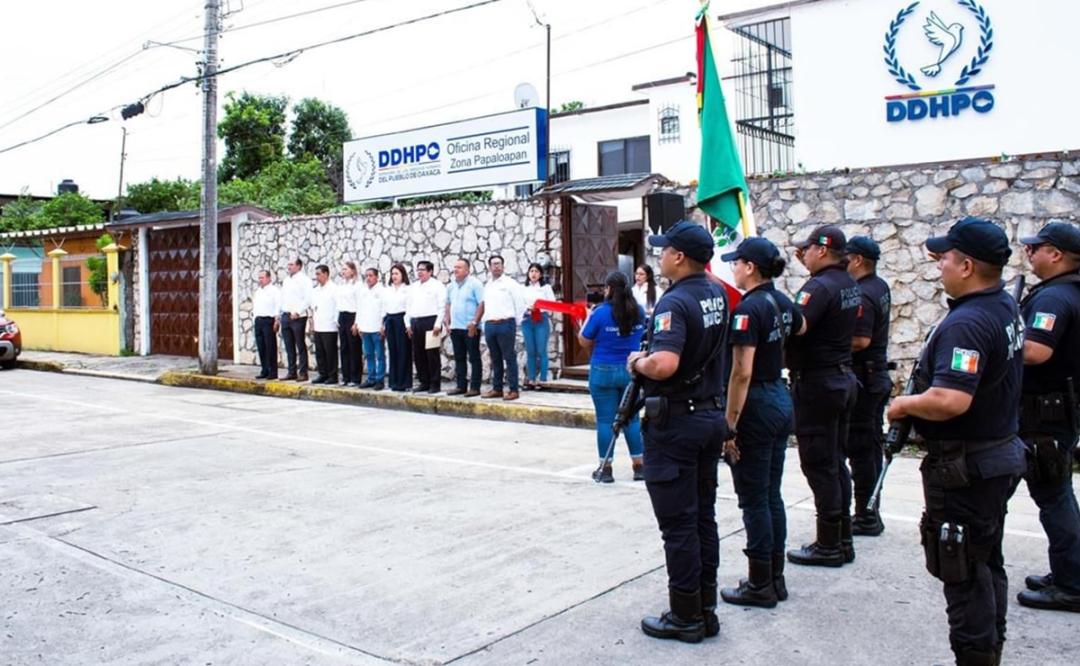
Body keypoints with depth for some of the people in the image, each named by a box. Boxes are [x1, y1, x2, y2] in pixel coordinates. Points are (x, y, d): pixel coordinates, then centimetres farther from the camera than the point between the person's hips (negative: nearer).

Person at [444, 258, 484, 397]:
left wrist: (474, 322, -18)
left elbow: (482, 304, -12)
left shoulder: (474, 284, -7)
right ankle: (461, 386, 18)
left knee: (474, 358, -1)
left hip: (470, 328, -7)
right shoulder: (451, 285, 13)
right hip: (455, 328, 7)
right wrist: (447, 319, 9)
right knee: (459, 358, 11)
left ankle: (475, 387, 2)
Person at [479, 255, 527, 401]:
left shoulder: (510, 283, -2)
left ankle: (513, 390, -2)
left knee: (509, 357, -4)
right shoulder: (487, 285, 16)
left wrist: (514, 323, 0)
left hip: (505, 324, -6)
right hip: (489, 325, 6)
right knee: (495, 359, 11)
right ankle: (496, 389, 18)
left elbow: (520, 303, -3)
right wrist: (486, 321, 10)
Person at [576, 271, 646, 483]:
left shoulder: (600, 313, -12)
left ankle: (606, 469, 9)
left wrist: (588, 317, 11)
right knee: (632, 419, 12)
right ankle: (639, 466, 17)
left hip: (603, 372, -4)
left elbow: (584, 342, -3)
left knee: (605, 421, 3)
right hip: (632, 371, 4)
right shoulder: (639, 312, 2)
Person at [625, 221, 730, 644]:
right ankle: (706, 609, 24)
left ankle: (685, 617, 10)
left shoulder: (675, 302, -20)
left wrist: (638, 363, -14)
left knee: (678, 523, 1)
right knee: (704, 516, 15)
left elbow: (664, 364, -33)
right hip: (711, 415, 9)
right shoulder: (717, 295, 7)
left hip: (675, 422, -9)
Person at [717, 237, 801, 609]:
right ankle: (775, 578, 25)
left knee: (753, 500, 1)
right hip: (781, 399, 9)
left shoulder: (749, 308, -18)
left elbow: (742, 372, -23)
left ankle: (760, 586, 10)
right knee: (771, 495, 16)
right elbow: (800, 328, 30)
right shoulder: (783, 303, 8)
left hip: (756, 405, -9)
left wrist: (729, 424, -20)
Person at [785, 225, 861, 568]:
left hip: (816, 384, -9)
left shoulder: (819, 287, -19)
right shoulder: (849, 285, 10)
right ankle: (843, 539, 22)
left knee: (819, 465, -2)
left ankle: (828, 545, 5)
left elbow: (796, 326, -33)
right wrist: (810, 267, 17)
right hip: (843, 378, 9)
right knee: (836, 461, 15)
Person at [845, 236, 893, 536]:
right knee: (872, 446, 14)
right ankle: (871, 513, 23)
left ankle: (865, 517, 4)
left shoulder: (862, 296, -20)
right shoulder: (880, 287, 11)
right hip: (878, 376, 10)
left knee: (860, 449, -3)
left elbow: (860, 340, -26)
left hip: (862, 379, -10)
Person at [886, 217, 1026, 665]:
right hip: (1000, 452, 10)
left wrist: (904, 404, -19)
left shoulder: (966, 323, -27)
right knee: (987, 562, 21)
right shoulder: (1005, 307, 6)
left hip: (965, 467, -10)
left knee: (962, 572, 2)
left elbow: (950, 400, -37)